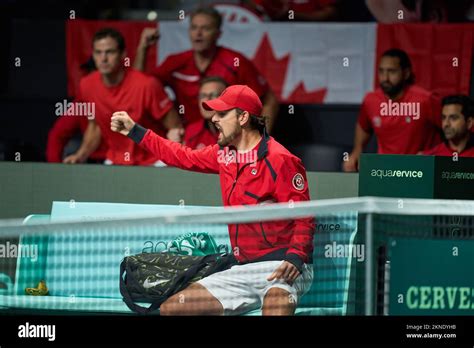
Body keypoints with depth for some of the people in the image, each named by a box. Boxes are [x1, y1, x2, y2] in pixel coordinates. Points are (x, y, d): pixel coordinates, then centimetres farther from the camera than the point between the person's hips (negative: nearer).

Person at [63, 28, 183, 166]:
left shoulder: (146, 85, -22)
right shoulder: (87, 86, -6)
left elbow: (175, 128, -14)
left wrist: (174, 135, -35)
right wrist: (81, 155, 0)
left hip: (152, 164, -4)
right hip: (115, 163, 4)